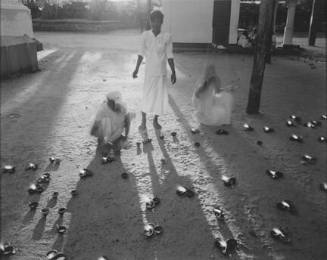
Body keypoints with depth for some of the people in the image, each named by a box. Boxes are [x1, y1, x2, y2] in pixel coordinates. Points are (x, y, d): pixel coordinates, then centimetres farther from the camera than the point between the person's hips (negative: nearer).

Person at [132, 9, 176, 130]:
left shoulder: (167, 37, -7)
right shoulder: (145, 35, -5)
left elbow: (169, 56, -1)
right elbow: (142, 53, 2)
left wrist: (173, 72, -2)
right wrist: (136, 69, -1)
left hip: (162, 73, 1)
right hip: (149, 72, 0)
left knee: (161, 97, 6)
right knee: (147, 97, 2)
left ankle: (155, 120, 28)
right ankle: (143, 121, 22)